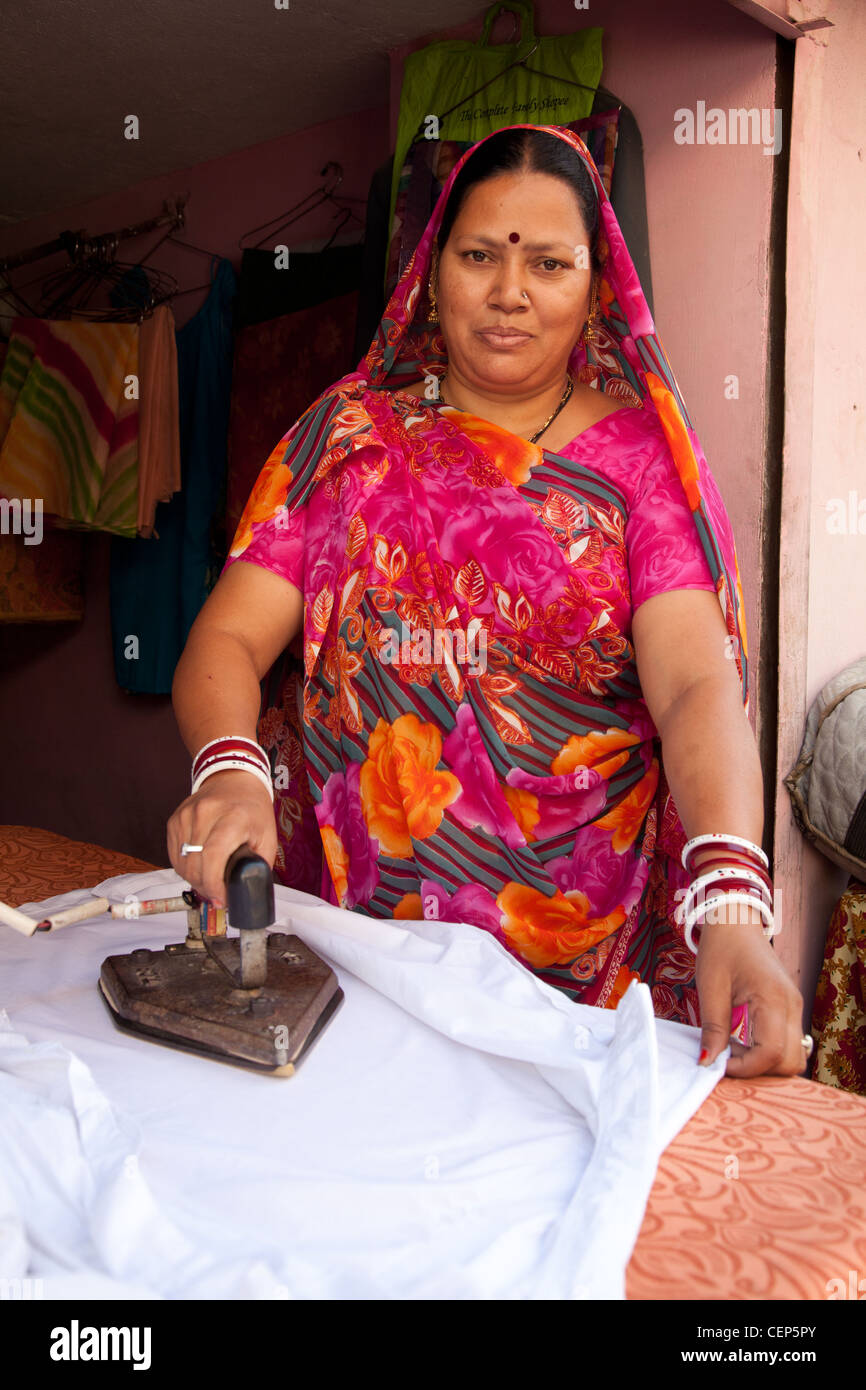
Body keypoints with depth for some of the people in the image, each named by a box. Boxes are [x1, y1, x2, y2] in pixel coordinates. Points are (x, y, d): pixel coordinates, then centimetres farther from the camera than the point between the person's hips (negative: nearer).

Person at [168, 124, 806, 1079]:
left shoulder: (642, 453, -2)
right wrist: (229, 770, -27)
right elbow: (228, 638, -5)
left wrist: (732, 902, -33)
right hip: (359, 922, 1)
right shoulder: (347, 434, 3)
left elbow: (697, 683, -16)